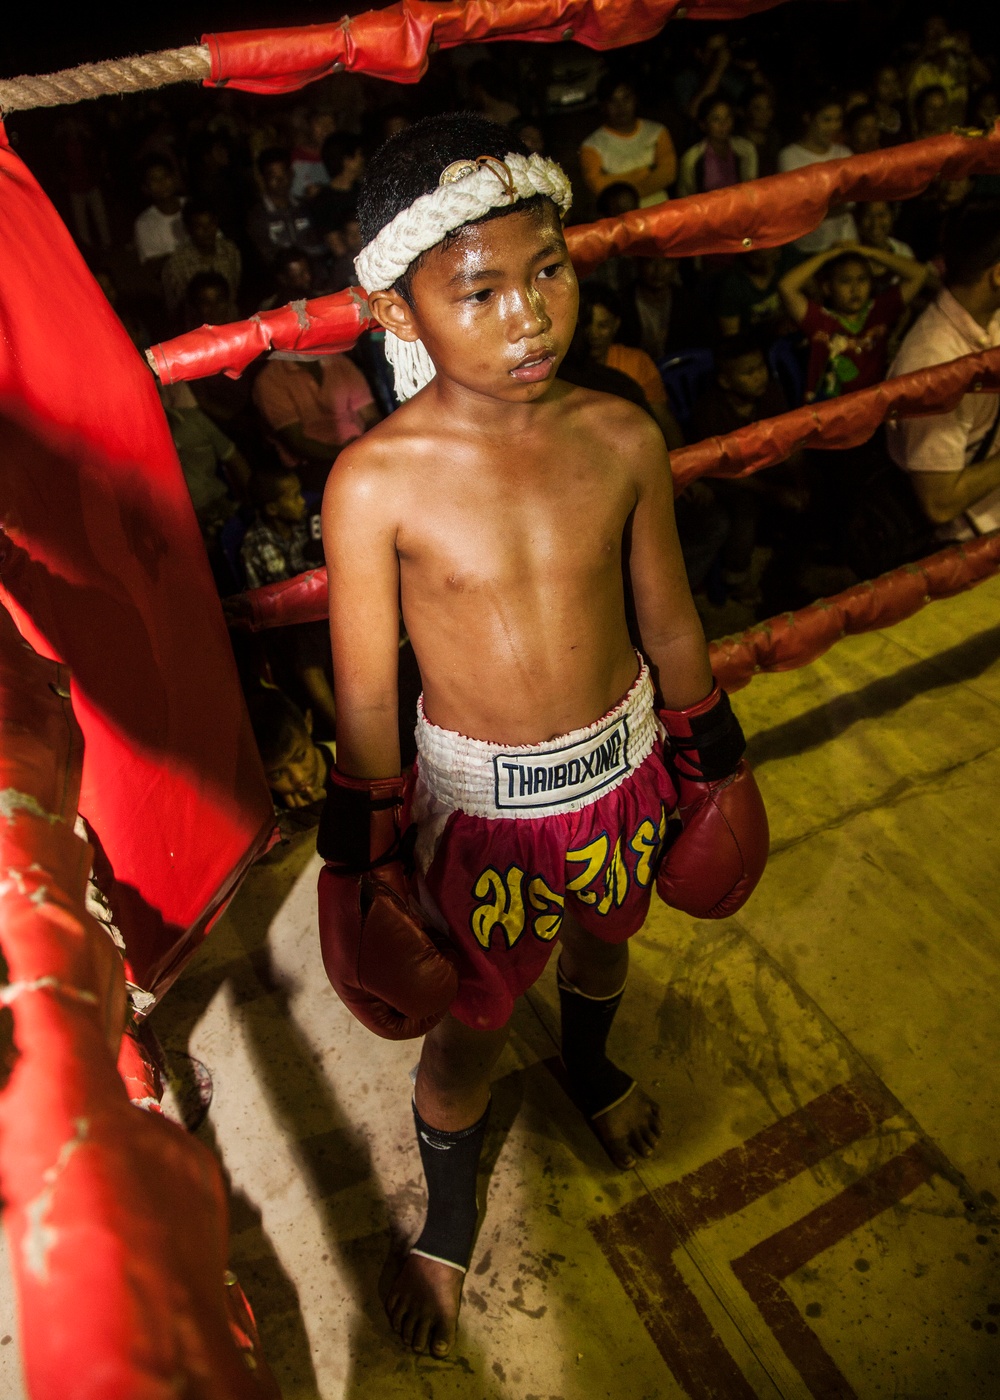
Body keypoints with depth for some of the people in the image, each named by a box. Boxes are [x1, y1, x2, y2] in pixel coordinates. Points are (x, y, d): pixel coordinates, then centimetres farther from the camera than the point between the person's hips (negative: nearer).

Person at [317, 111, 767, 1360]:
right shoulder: (374, 482, -22)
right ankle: (447, 1222, 47)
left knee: (602, 940, 29)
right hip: (479, 797, -3)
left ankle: (589, 1066, 67)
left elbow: (668, 617, 0)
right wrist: (364, 868, -5)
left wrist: (710, 766, 10)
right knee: (468, 1023, 14)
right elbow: (364, 695, -13)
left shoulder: (622, 437, -13)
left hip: (622, 762, 4)